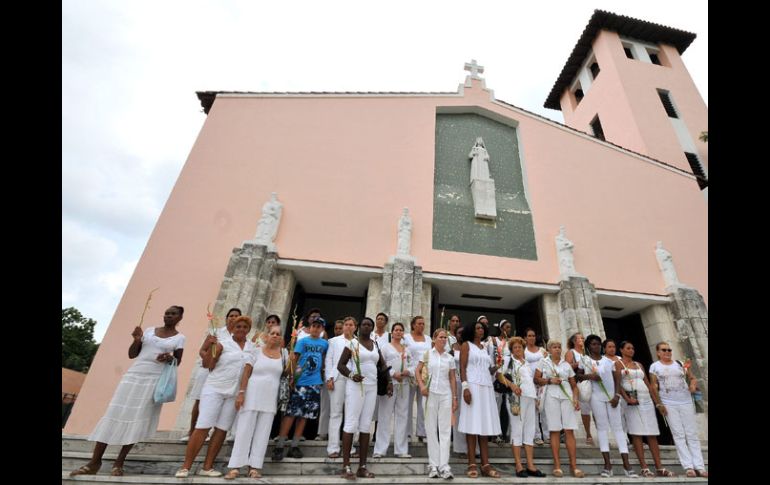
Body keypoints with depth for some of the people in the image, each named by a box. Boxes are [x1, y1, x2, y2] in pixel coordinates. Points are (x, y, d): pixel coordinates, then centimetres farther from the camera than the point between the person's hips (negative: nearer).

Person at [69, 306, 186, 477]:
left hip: (155, 380, -2)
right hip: (134, 374, 3)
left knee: (138, 420, -3)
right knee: (114, 414, -1)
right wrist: (136, 340, -7)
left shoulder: (179, 338, 2)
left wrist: (169, 358, -17)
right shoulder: (149, 330, 10)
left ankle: (119, 463, 10)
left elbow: (178, 362, 5)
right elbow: (132, 354, 12)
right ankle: (94, 462, 11)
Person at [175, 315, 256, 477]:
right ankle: (185, 467, 11)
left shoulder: (253, 348, 5)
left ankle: (207, 467, 19)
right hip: (214, 389, -4)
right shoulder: (222, 344, -6)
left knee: (222, 430, 7)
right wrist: (209, 348, -22)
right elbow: (207, 365, -10)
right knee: (203, 427, -3)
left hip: (234, 393, 4)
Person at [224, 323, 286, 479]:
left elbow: (287, 372, 8)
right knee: (244, 430, 2)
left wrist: (292, 360, -6)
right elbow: (246, 373, -4)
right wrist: (241, 392, -10)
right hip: (252, 395, -2)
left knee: (262, 433, 6)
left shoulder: (283, 352, 5)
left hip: (270, 399, 2)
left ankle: (255, 466, 15)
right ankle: (234, 467, 11)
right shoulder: (257, 351, -2)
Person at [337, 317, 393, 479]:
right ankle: (346, 467, 5)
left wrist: (389, 381, 10)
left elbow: (382, 364, 20)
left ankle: (362, 467, 15)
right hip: (355, 386, -5)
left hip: (372, 387, 5)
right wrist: (351, 375, -24)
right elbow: (340, 364, -7)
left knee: (366, 425, 7)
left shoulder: (375, 344, 12)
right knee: (351, 423, -4)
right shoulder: (353, 343, -4)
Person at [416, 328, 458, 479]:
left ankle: (444, 466, 8)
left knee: (445, 430, 2)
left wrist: (455, 398, 5)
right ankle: (433, 464, 16)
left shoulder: (450, 358, 6)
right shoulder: (427, 354, 1)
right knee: (431, 429, 6)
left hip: (446, 395, 1)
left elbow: (452, 379, 7)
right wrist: (421, 385, -11)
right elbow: (417, 371, 3)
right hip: (431, 394, -1)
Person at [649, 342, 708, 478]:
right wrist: (659, 404, -7)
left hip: (686, 401, 3)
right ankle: (688, 467, 1)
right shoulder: (655, 366, 3)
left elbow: (692, 378, 12)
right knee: (679, 435, -2)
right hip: (668, 403, -2)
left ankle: (699, 467, 7)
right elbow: (654, 386, -1)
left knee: (692, 434, 3)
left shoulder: (680, 364, 11)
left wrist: (693, 385, -9)